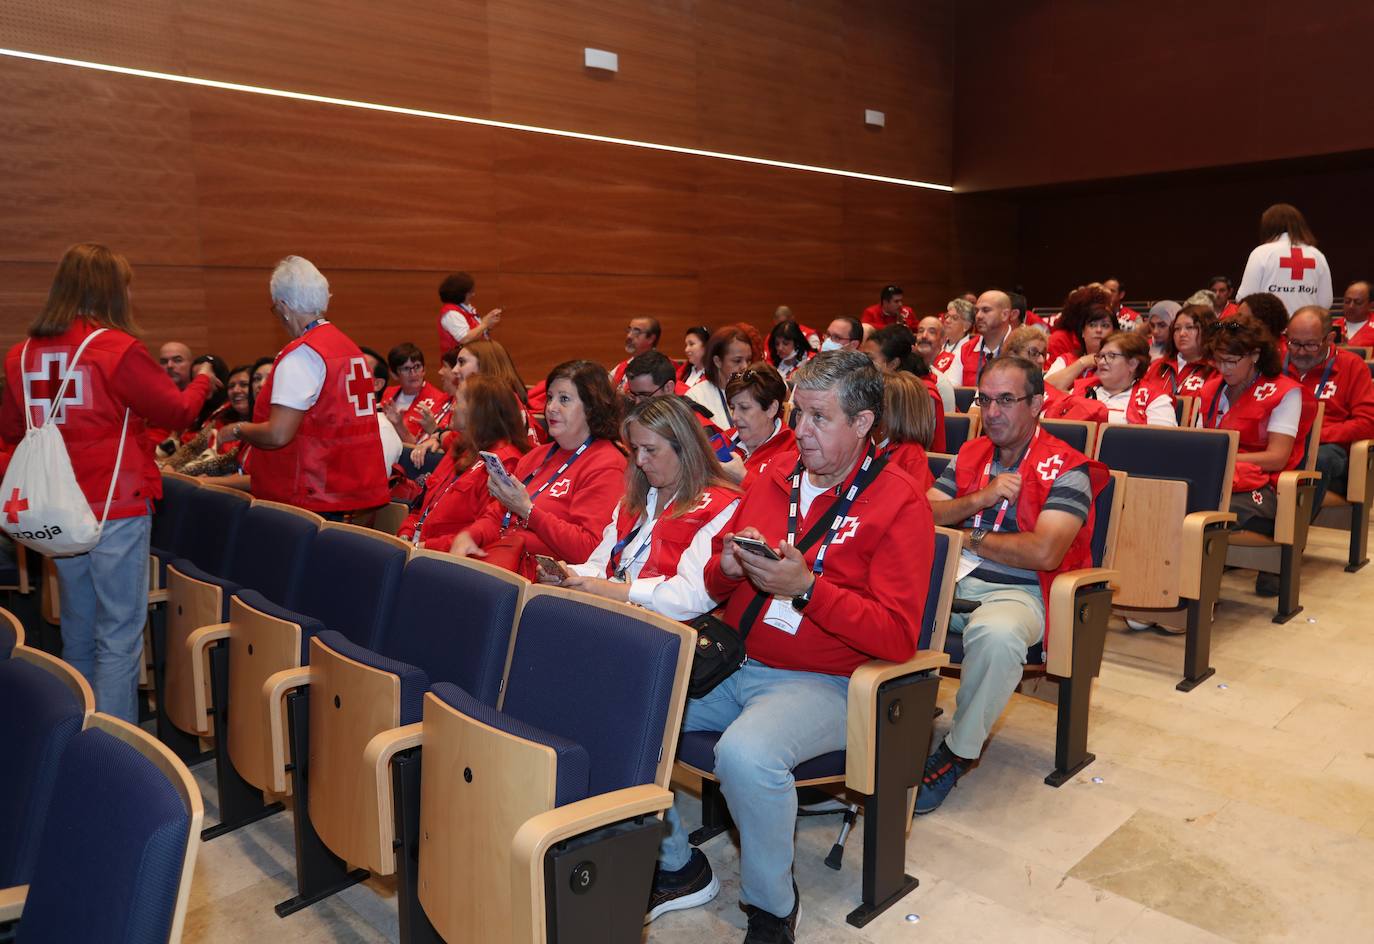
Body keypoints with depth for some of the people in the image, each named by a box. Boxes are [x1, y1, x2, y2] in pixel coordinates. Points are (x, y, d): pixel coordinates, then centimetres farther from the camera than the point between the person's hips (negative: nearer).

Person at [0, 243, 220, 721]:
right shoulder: (117, 349, -14)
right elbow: (177, 410, -6)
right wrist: (202, 381, 13)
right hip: (117, 510, -6)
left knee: (77, 634, 20)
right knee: (119, 639, 0)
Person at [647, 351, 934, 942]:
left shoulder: (898, 503, -7)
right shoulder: (776, 479, 10)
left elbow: (897, 636, -15)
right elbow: (715, 586, 18)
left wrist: (806, 587, -22)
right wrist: (728, 568, -6)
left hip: (824, 685, -6)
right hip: (734, 665, 7)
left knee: (746, 754, -34)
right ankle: (676, 866, 11)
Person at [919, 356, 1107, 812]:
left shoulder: (1065, 468, -4)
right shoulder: (969, 455, 15)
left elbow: (1044, 553, -18)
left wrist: (970, 538, -6)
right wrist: (980, 499, -9)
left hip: (1018, 592, -5)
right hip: (952, 580, 6)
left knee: (996, 635, -39)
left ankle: (958, 752, -15)